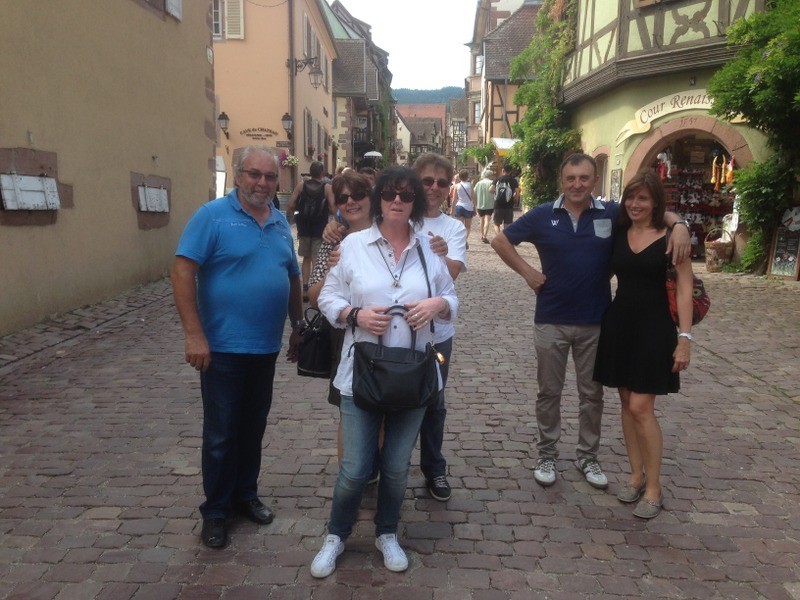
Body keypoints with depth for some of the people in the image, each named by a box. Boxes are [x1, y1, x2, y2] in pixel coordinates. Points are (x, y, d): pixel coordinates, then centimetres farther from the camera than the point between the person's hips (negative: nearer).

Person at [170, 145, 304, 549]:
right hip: (223, 348, -5)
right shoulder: (212, 216, -9)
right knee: (221, 434, 5)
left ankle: (245, 494, 35)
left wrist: (297, 326, 16)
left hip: (266, 348, 6)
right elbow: (182, 273, -15)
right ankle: (215, 511, 22)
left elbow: (292, 277, 18)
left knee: (253, 427, 17)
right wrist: (194, 335, -20)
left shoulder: (280, 223, 9)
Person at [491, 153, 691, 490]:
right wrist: (526, 272, -4)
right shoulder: (542, 216, -3)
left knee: (592, 393, 13)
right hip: (551, 321, -1)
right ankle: (547, 455, 26)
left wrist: (679, 225, -16)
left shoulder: (612, 214, -2)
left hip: (595, 322, 1)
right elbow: (501, 240, 4)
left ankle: (588, 457, 30)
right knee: (549, 392, 11)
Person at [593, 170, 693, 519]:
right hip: (619, 323, 5)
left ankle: (654, 489, 7)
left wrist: (684, 337, -14)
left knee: (641, 407, -7)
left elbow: (685, 289, -9)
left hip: (654, 327, -5)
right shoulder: (618, 233, 7)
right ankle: (637, 475, 25)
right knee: (627, 403, 10)